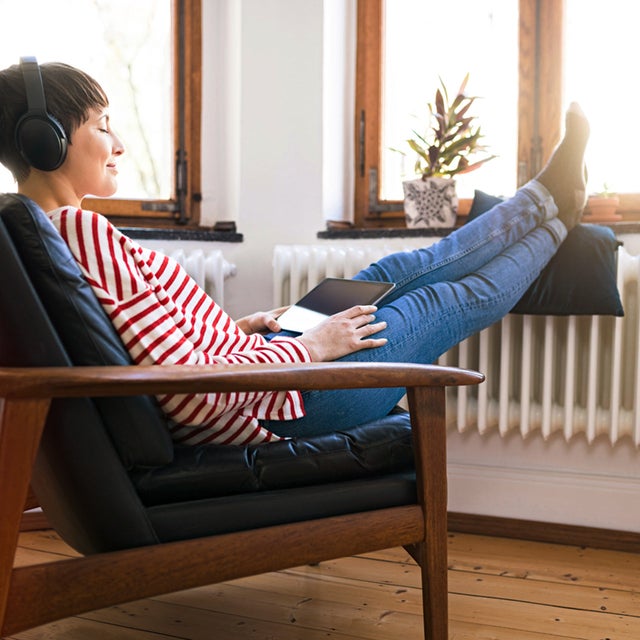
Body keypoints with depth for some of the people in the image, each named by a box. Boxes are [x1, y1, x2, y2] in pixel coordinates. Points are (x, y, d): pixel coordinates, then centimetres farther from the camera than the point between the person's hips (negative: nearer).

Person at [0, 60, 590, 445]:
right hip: (285, 405, -9)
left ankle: (545, 198, 40)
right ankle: (554, 215, 38)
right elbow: (191, 395, -31)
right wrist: (310, 346, -17)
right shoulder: (84, 232, -28)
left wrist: (234, 329, 7)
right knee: (453, 299, 11)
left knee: (403, 270, 19)